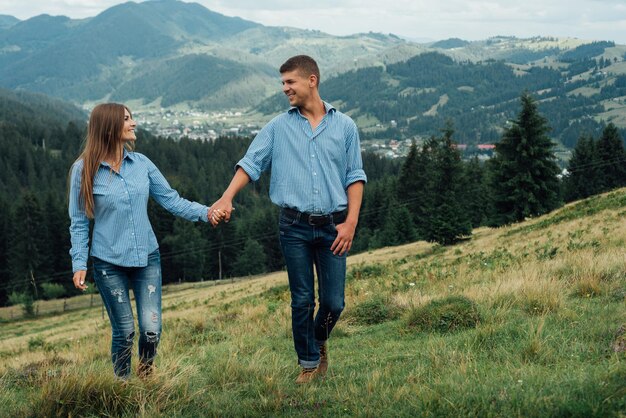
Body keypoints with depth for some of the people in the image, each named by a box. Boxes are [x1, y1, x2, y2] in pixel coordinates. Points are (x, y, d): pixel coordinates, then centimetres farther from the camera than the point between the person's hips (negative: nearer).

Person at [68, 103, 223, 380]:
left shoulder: (141, 163, 3)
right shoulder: (85, 170, -6)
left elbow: (170, 199, 5)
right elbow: (79, 223, -1)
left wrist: (205, 212, -9)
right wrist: (79, 264, -7)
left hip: (147, 257, 3)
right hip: (109, 263, -3)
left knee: (151, 329, -4)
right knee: (124, 331, 1)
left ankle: (145, 376, 25)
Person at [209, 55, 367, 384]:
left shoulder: (344, 126, 6)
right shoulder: (278, 127, 7)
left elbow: (355, 176, 6)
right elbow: (250, 163, 2)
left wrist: (351, 222, -4)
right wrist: (227, 197, -15)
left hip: (333, 225, 0)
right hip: (294, 226, 0)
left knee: (333, 302, 2)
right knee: (302, 301, 3)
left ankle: (318, 341, 32)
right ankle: (309, 362, 19)